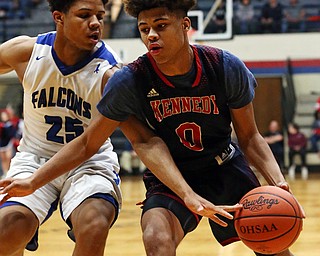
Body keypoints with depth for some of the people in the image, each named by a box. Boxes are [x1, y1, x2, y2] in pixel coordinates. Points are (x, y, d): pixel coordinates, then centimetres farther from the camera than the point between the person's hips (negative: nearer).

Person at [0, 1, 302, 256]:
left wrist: (277, 181, -22)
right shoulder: (129, 81, -21)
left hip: (226, 169, 2)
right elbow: (87, 143, -10)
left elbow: (250, 137, -6)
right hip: (170, 177, -2)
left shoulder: (226, 68, -19)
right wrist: (32, 182, -16)